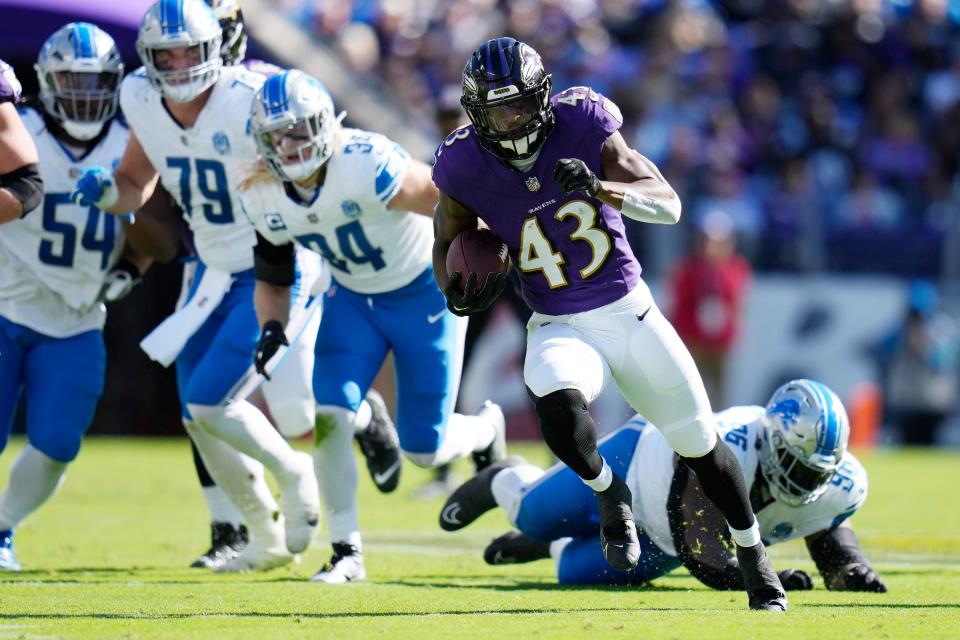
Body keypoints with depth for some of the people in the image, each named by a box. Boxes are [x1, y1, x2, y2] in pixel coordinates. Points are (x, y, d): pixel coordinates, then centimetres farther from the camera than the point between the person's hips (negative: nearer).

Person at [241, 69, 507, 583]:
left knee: (424, 449, 1)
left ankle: (486, 430, 38)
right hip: (352, 299, 5)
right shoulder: (264, 198, -11)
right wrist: (272, 327, -15)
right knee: (328, 417, -17)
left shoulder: (366, 166, -33)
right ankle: (347, 552, -1)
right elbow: (272, 277, 3)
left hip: (423, 293, -4)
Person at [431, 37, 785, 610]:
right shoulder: (466, 167, -12)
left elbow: (669, 206, -18)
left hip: (630, 311, 1)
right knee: (560, 412, -34)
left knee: (701, 444, 7)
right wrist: (457, 293, -14)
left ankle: (754, 557, 31)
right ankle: (609, 492, -1)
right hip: (561, 328, -1)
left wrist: (601, 188, -35)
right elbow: (448, 243, 8)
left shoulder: (582, 127, -15)